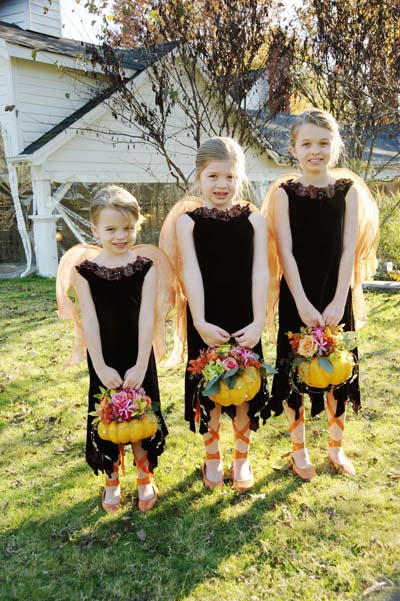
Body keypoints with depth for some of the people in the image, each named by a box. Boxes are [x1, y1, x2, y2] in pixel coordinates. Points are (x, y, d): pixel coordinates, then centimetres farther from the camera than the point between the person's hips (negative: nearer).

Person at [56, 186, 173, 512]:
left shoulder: (146, 265, -7)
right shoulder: (84, 268, -7)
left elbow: (146, 317, -11)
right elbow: (89, 319, -9)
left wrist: (141, 365, -15)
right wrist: (100, 366, -13)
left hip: (139, 357, 0)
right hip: (104, 360, 1)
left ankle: (145, 478, 33)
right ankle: (112, 480, 33)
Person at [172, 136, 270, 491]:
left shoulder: (254, 220, 0)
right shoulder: (188, 222, -2)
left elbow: (260, 271, -5)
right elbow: (191, 272, -9)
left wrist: (259, 322, -13)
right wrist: (200, 322, -17)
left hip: (244, 321, 1)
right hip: (206, 323, 0)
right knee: (208, 391, 10)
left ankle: (242, 459, 31)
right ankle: (212, 459, 31)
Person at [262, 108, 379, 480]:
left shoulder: (349, 189, 0)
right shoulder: (285, 192, -3)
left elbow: (350, 249, -5)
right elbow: (284, 251, -9)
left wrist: (339, 301, -14)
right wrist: (302, 303, -16)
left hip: (336, 296, 2)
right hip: (297, 298, -1)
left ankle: (336, 448, 30)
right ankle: (299, 450, 25)